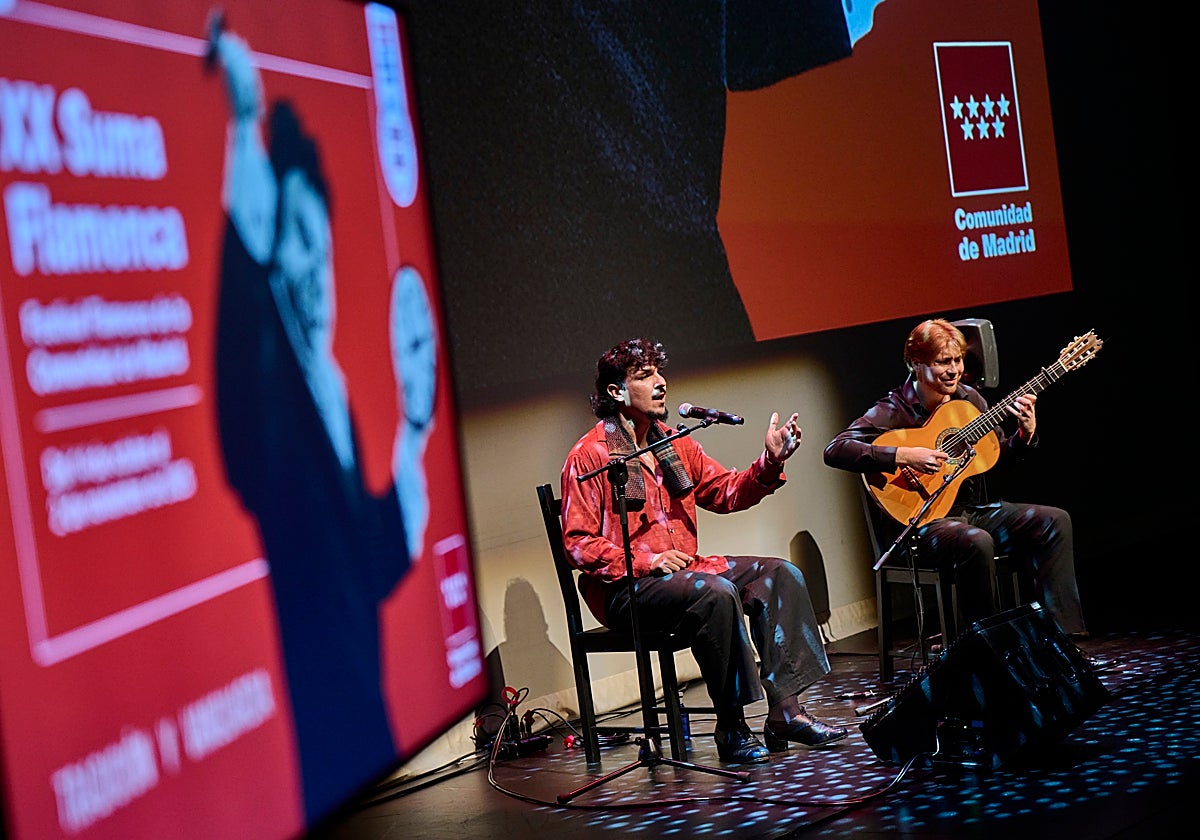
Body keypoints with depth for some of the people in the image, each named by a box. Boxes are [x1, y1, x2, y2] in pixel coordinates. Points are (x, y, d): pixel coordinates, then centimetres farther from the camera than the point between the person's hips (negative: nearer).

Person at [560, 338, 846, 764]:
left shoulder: (675, 445, 14)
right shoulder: (589, 456, -9)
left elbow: (727, 491, 12)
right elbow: (578, 544, -13)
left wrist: (770, 462, -5)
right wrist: (646, 562, -23)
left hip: (683, 569, 8)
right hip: (625, 590, -8)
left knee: (780, 575, -8)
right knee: (716, 594, -33)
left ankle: (784, 712, -14)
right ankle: (731, 728, -23)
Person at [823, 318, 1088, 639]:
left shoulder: (968, 398, 8)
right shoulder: (894, 410, -12)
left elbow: (999, 453, 17)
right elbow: (835, 450, -24)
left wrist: (1026, 433, -5)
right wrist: (903, 456, -31)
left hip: (974, 510, 8)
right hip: (920, 521, -7)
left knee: (1054, 521, -5)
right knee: (977, 542, -36)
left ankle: (1063, 634, -3)